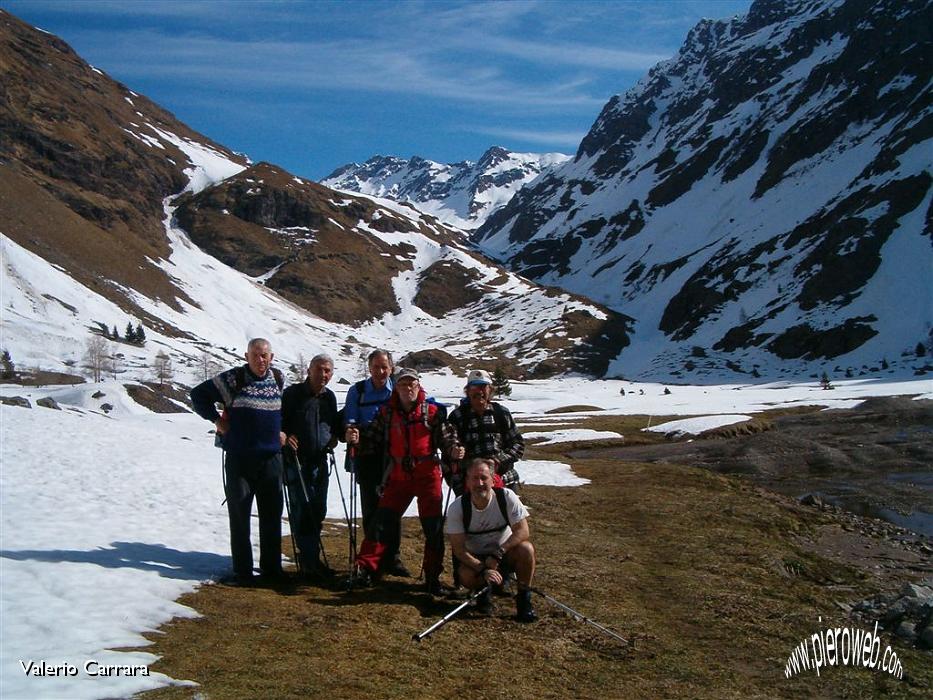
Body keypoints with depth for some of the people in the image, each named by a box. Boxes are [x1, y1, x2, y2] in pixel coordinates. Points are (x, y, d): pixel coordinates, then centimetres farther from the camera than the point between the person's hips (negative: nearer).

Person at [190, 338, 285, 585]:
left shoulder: (278, 379, 7)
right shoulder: (232, 379, -6)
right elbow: (198, 395, 2)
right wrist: (216, 419, -3)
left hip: (271, 458, 4)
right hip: (239, 460, -4)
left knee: (272, 516, 9)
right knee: (239, 517, 0)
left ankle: (271, 568, 21)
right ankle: (243, 571, 9)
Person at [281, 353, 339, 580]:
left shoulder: (329, 397, 11)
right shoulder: (293, 393, -6)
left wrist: (334, 436, 6)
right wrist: (284, 436, -18)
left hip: (320, 461, 6)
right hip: (296, 461, -6)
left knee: (318, 511, 10)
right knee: (302, 509, -9)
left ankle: (311, 558, 22)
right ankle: (309, 560, -3)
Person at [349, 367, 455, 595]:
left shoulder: (432, 412, -2)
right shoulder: (386, 413, 4)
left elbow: (444, 440, -4)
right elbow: (372, 442, 6)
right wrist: (356, 440, -12)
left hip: (427, 476, -1)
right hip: (398, 477, 1)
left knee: (433, 528, 2)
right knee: (382, 522, -2)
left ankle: (433, 577, 13)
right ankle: (366, 568, 7)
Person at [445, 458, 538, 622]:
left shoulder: (506, 497, -18)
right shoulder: (456, 508, -18)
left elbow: (523, 531, -22)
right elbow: (458, 548, -18)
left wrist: (498, 554, -34)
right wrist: (483, 570, -30)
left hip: (504, 553, 0)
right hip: (475, 559, 0)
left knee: (526, 549, -31)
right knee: (466, 576, -32)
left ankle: (524, 599, -10)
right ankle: (484, 592, 4)